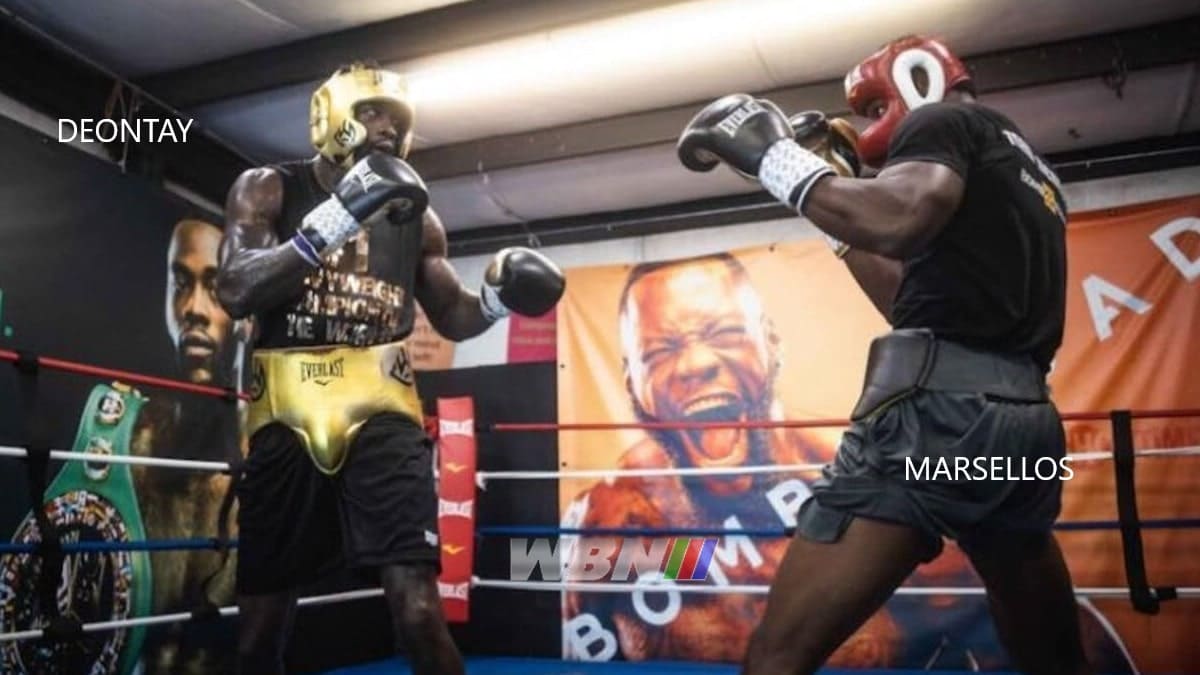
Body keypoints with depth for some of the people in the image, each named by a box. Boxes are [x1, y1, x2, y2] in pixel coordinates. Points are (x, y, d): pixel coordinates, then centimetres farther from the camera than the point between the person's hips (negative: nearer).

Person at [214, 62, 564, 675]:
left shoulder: (414, 217, 12)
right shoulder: (268, 190, 5)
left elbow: (452, 317, 20)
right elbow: (235, 292, -11)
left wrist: (497, 298, -2)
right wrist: (334, 218, -20)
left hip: (379, 412, 0)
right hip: (285, 416, 0)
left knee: (418, 612, -12)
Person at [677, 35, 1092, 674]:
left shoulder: (947, 122, 5)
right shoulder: (1030, 174, 30)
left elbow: (899, 220, -19)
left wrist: (775, 156, -8)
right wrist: (844, 223, 30)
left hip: (943, 406, -9)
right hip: (1026, 423, 10)